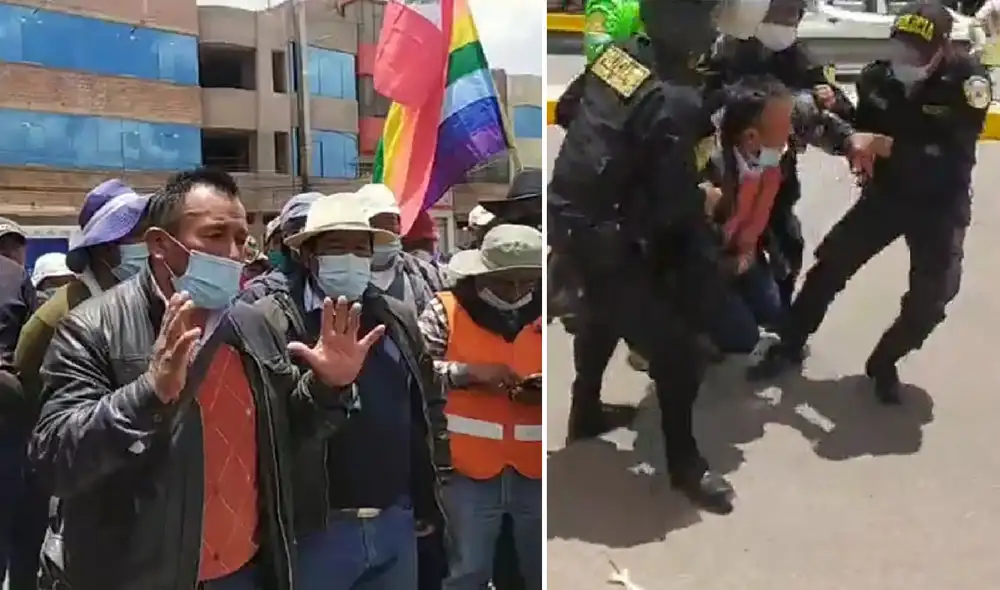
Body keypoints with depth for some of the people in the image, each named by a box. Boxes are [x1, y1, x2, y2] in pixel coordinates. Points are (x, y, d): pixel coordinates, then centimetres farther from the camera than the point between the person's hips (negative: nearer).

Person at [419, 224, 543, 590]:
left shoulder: (539, 316, 5)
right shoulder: (446, 312, -3)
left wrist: (546, 391, -12)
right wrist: (469, 372, -22)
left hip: (536, 472, 3)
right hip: (469, 471, -2)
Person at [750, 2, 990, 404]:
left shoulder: (968, 82, -22)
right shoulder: (878, 76, -12)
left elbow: (950, 155, -30)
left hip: (940, 204, -2)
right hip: (886, 193, 2)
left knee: (930, 300, -5)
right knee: (829, 266, -3)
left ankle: (883, 363, 21)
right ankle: (789, 347, 13)